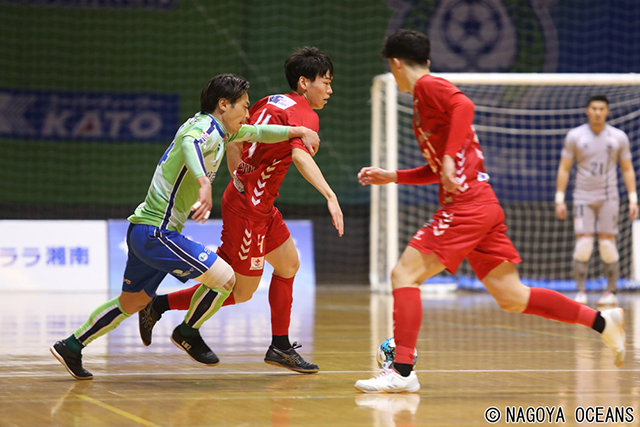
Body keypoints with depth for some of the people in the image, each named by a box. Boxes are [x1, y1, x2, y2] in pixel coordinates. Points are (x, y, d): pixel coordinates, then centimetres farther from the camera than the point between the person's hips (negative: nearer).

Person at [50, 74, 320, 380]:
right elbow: (189, 144, -41)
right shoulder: (206, 127, -16)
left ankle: (71, 347, 29)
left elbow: (256, 133, 30)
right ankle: (187, 333, 9)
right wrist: (204, 183, -57)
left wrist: (298, 131, 22)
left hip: (144, 231, 10)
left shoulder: (220, 131, 13)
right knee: (224, 278, -12)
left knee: (131, 303, 21)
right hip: (156, 232, -10)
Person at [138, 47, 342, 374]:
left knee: (289, 264, 18)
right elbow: (300, 155, -34)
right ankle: (158, 305, 6)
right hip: (250, 208, -10)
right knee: (240, 292, 1)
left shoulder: (270, 103, 10)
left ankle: (281, 346, 24)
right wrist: (330, 195, -42)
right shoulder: (304, 114, -15)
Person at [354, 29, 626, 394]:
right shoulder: (425, 100, 25)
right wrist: (392, 177, 29)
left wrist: (449, 156, -26)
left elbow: (464, 105, -24)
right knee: (512, 298, 9)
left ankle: (402, 371, -13)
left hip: (467, 205, -10)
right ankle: (603, 321, 12)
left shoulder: (428, 86, -3)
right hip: (483, 206, 10)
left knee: (405, 275, -10)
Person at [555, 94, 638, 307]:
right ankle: (581, 292, -3)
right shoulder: (575, 136, 1)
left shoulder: (619, 137, 3)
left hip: (609, 198, 0)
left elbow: (627, 170, 7)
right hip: (583, 197, 0)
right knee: (583, 245, -10)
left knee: (608, 245, -5)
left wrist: (633, 199, 0)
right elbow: (564, 169, 3)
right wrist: (560, 199, -2)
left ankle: (611, 292, 4)